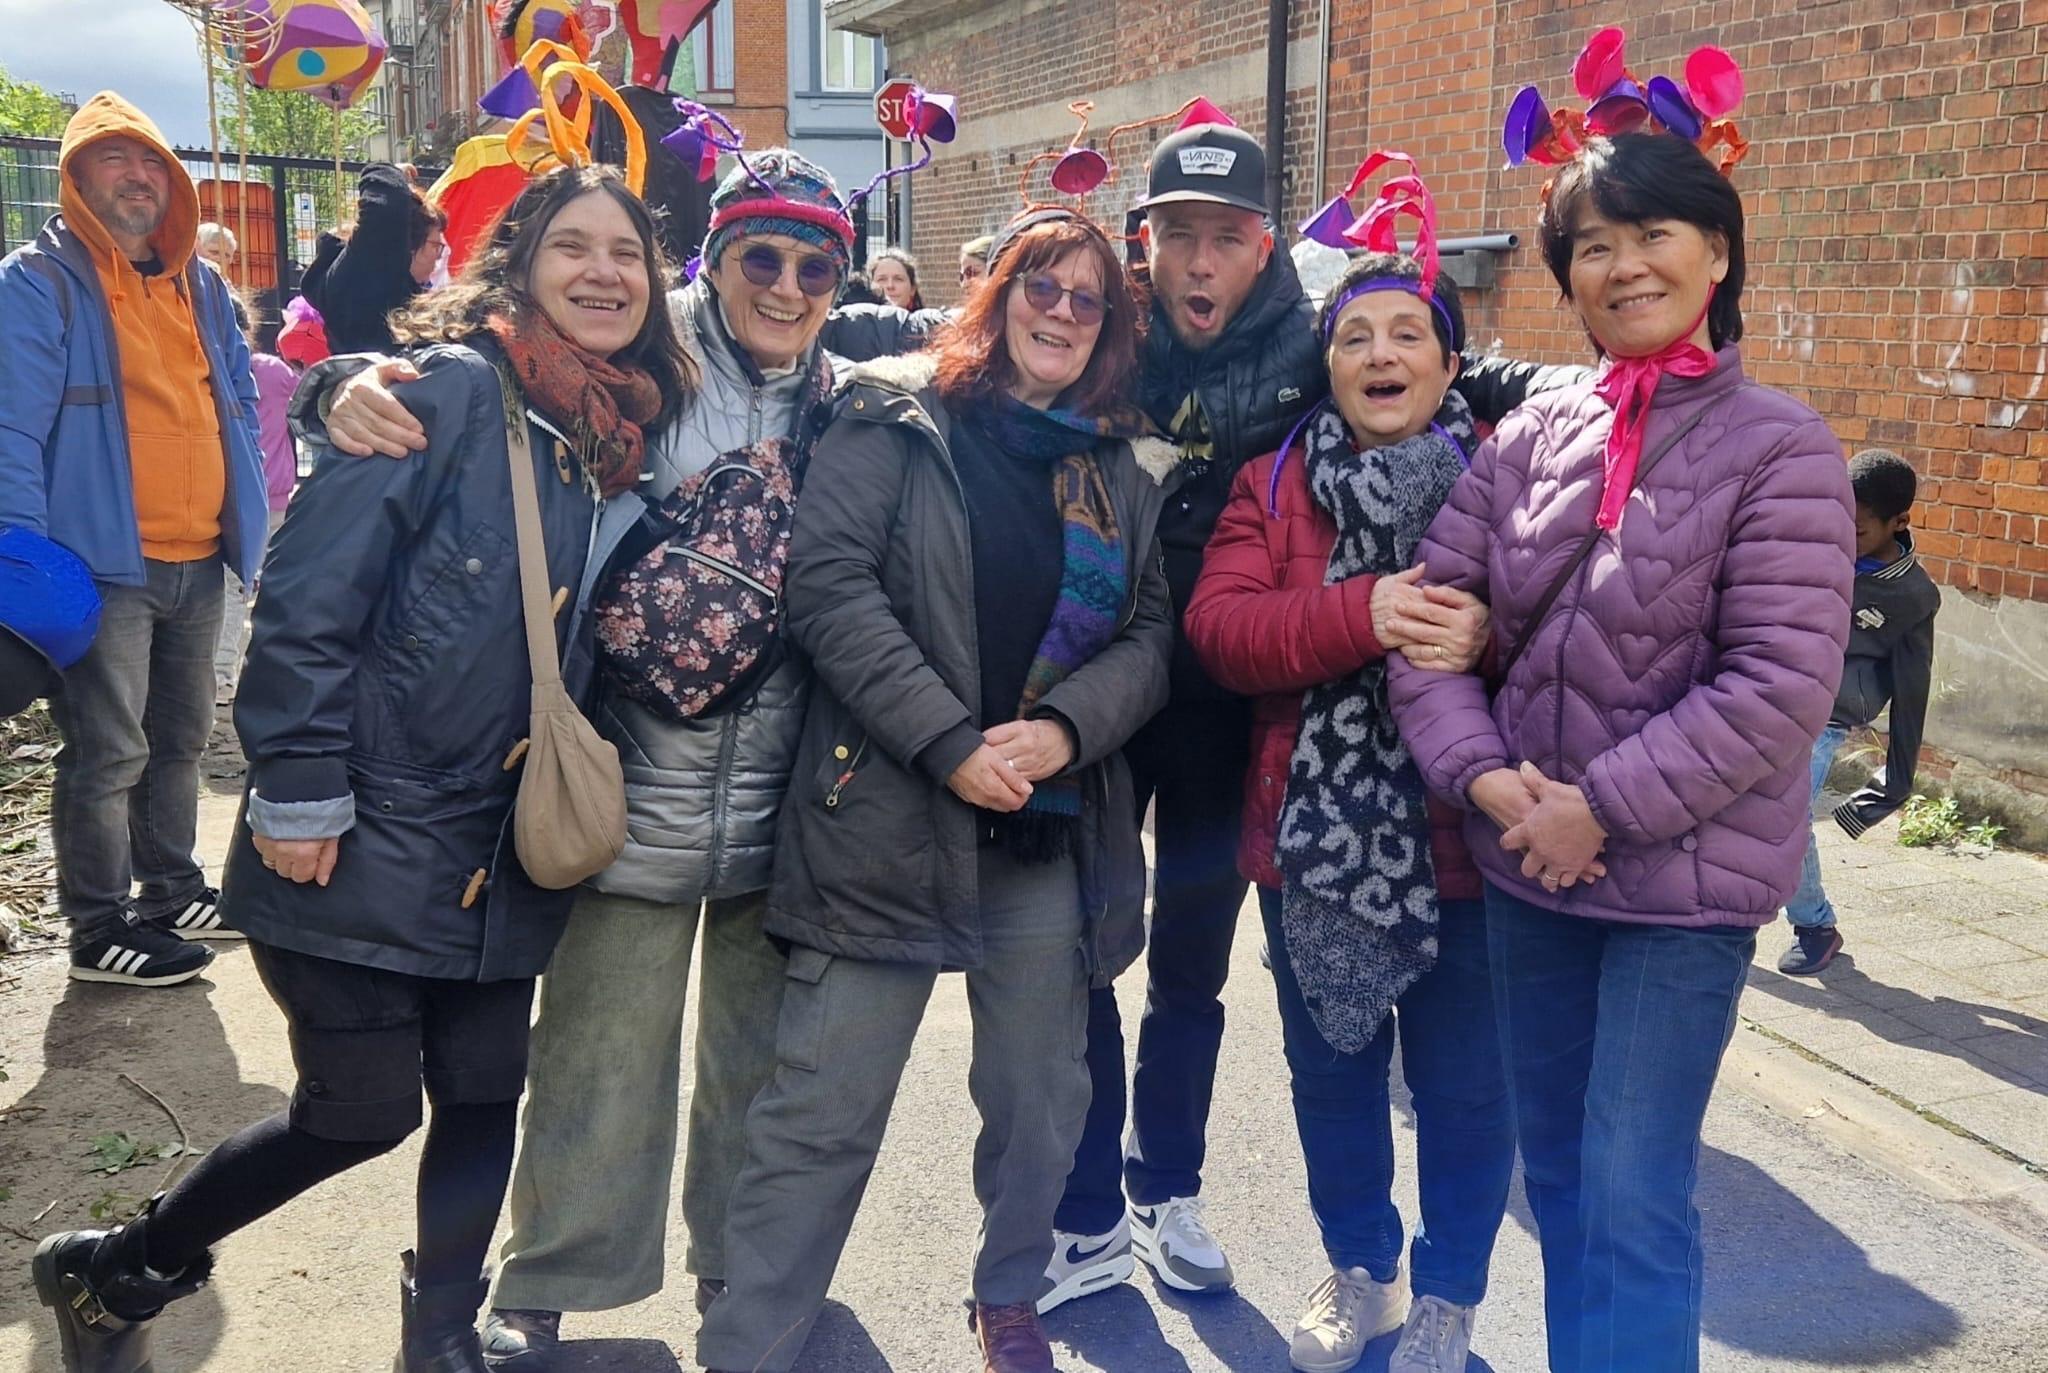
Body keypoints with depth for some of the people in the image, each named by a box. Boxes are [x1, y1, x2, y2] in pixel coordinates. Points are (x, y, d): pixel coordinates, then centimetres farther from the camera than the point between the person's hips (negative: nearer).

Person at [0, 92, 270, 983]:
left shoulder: (198, 284, 14)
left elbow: (239, 400, 21)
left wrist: (246, 516, 14)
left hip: (198, 561, 7)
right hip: (105, 565, -7)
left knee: (180, 739, 18)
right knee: (107, 756, 0)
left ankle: (172, 891, 34)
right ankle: (100, 932, 12)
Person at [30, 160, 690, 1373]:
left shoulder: (628, 430, 6)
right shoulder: (449, 387, -14)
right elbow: (309, 595, -17)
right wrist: (298, 795, -18)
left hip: (500, 852, 6)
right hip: (367, 842, -6)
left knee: (485, 1097, 10)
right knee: (362, 1112, 4)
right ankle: (113, 1271, 29)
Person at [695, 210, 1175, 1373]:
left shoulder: (1126, 470, 14)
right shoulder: (897, 418, 1)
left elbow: (1150, 633, 8)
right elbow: (830, 581, -10)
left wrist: (1065, 727, -12)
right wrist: (950, 743, -16)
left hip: (1058, 831, 4)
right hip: (887, 817, -4)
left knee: (1040, 1100, 15)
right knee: (823, 1114, 0)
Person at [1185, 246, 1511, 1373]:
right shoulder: (1272, 484, 4)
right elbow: (1218, 625, -11)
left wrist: (1484, 634, -29)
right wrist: (1361, 613, -26)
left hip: (1463, 838, -2)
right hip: (1314, 838, 2)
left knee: (1463, 1086, 11)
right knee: (1331, 1069, 18)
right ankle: (1359, 1268, 42)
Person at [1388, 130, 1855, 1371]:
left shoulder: (1779, 448, -10)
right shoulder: (1529, 436, 4)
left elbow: (1780, 687, -17)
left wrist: (1602, 809, -18)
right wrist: (1486, 777, -12)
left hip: (1686, 877, -5)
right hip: (1524, 864, 5)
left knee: (1635, 1202, -1)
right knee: (1557, 1169, 18)